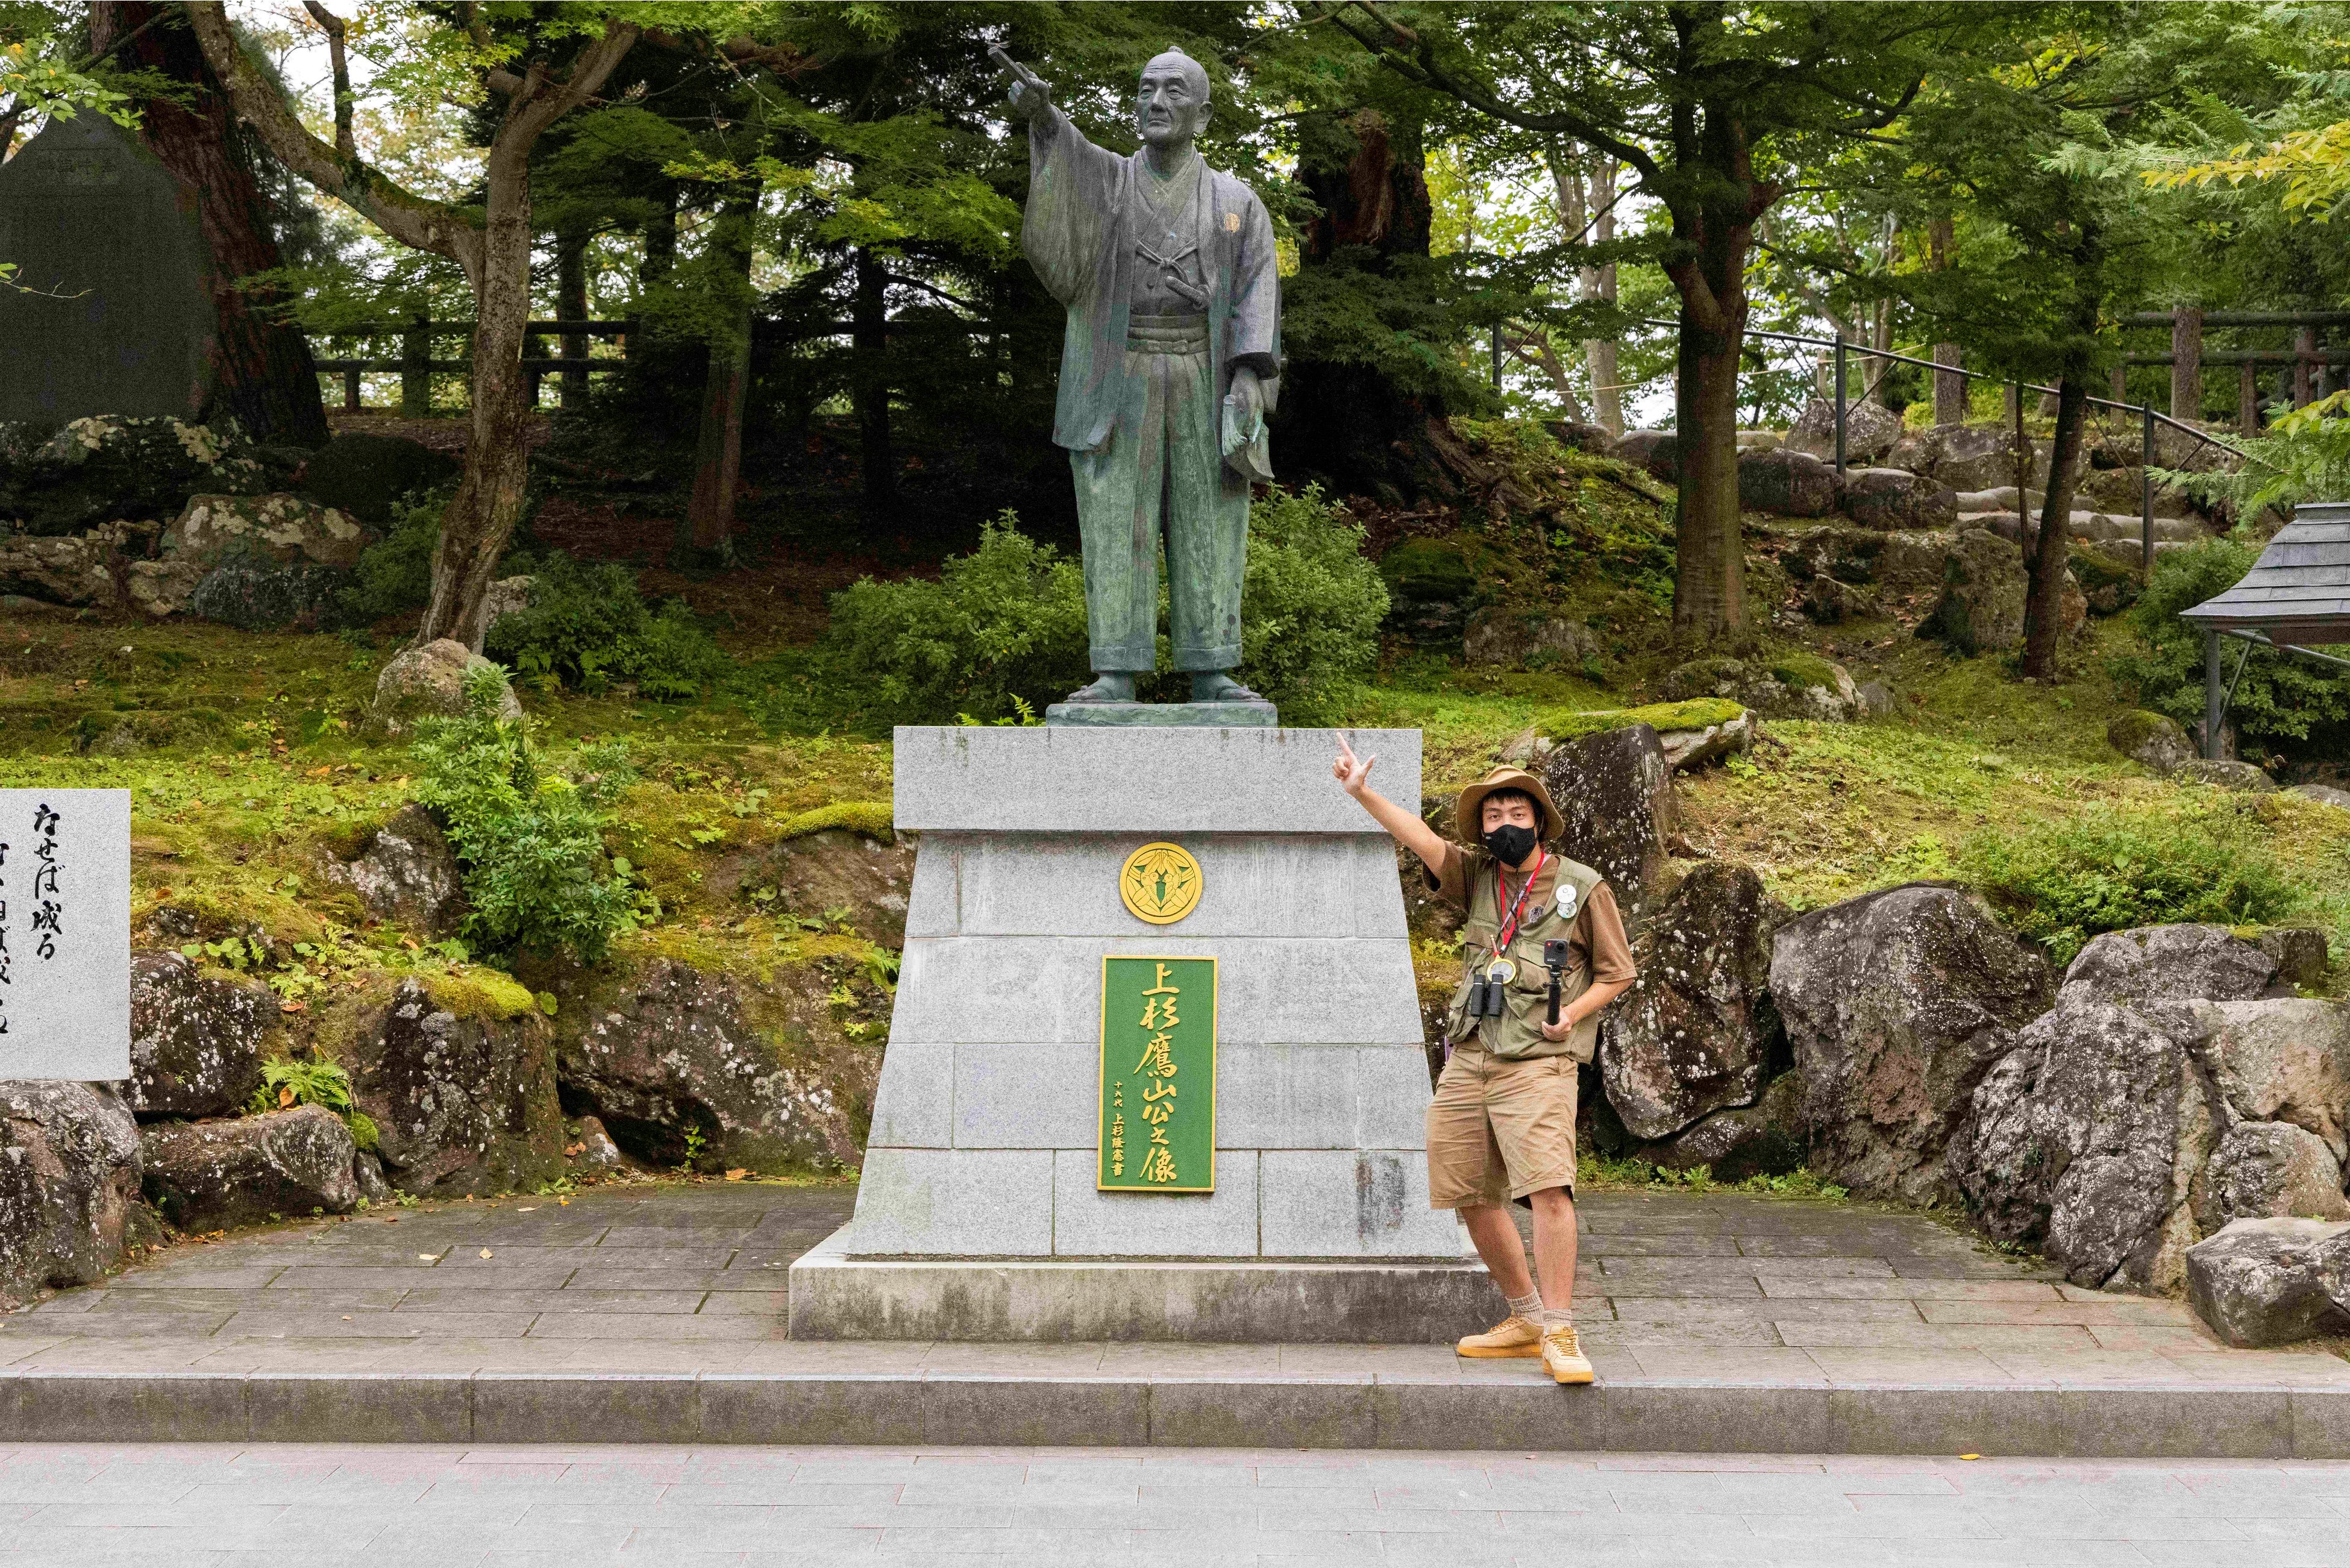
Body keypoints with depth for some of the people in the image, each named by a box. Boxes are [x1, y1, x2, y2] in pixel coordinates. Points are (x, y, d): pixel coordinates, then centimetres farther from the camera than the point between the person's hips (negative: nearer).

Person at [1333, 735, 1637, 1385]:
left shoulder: (1581, 886, 2)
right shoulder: (1477, 878, 13)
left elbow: (1617, 971, 8)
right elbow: (1422, 840, -1)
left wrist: (1572, 1014, -8)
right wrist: (1362, 793, -15)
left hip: (1537, 1062, -5)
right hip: (1469, 1058, 6)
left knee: (1547, 1186, -20)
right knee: (1473, 1195, 8)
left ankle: (1559, 1335, -18)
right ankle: (1525, 1319, 22)